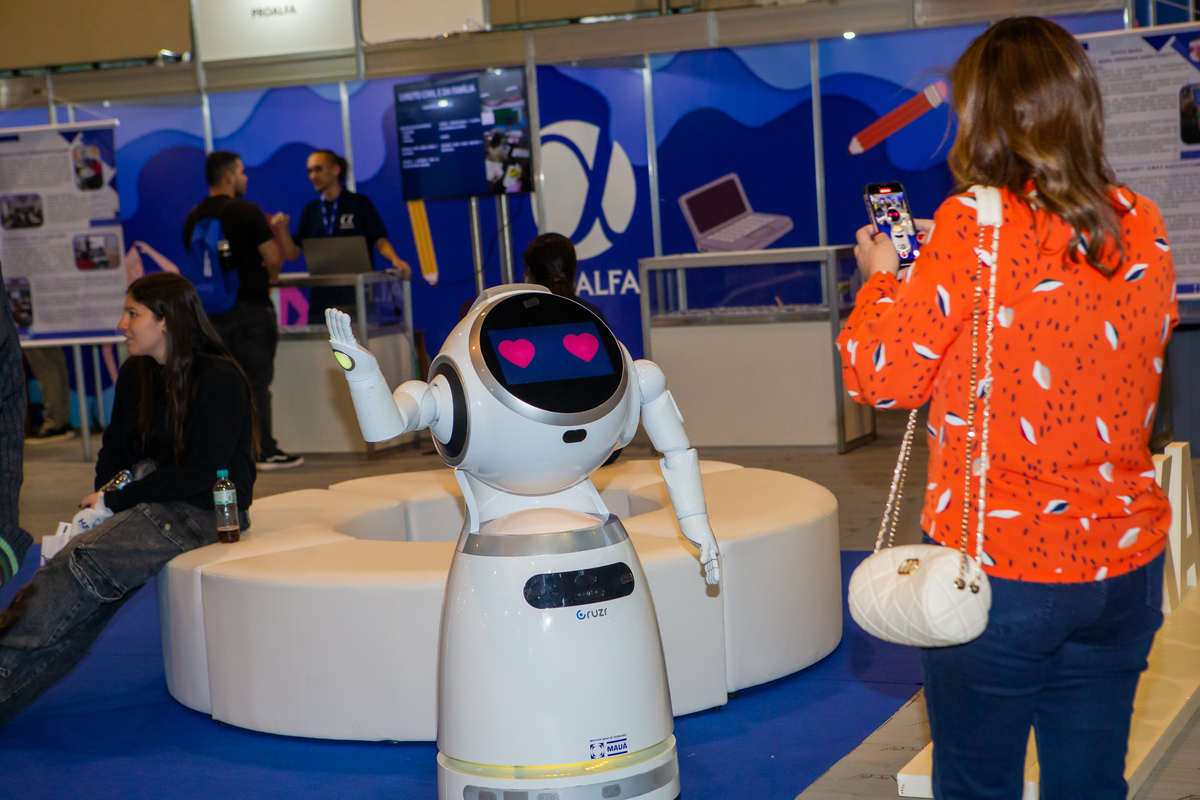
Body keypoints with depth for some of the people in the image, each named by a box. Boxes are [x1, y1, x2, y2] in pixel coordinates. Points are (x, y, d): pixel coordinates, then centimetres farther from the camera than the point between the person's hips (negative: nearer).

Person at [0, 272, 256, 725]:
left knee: (83, 566, -27)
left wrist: (115, 502, -14)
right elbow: (115, 450, 18)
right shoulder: (135, 375, 12)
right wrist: (101, 500, -2)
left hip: (203, 513, -7)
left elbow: (201, 472, -17)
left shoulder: (220, 380, -12)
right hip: (150, 503, 7)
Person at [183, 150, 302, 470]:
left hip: (211, 310, 5)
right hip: (250, 307, -5)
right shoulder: (247, 212, -10)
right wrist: (266, 278, 7)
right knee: (257, 381, -1)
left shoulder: (193, 218, 8)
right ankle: (265, 451, 0)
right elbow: (274, 260, -13)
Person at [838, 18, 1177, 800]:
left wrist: (881, 280, 11)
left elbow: (884, 376, -9)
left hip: (998, 568, -5)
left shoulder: (974, 226, -15)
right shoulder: (1144, 228, 1)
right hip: (1126, 568, 5)